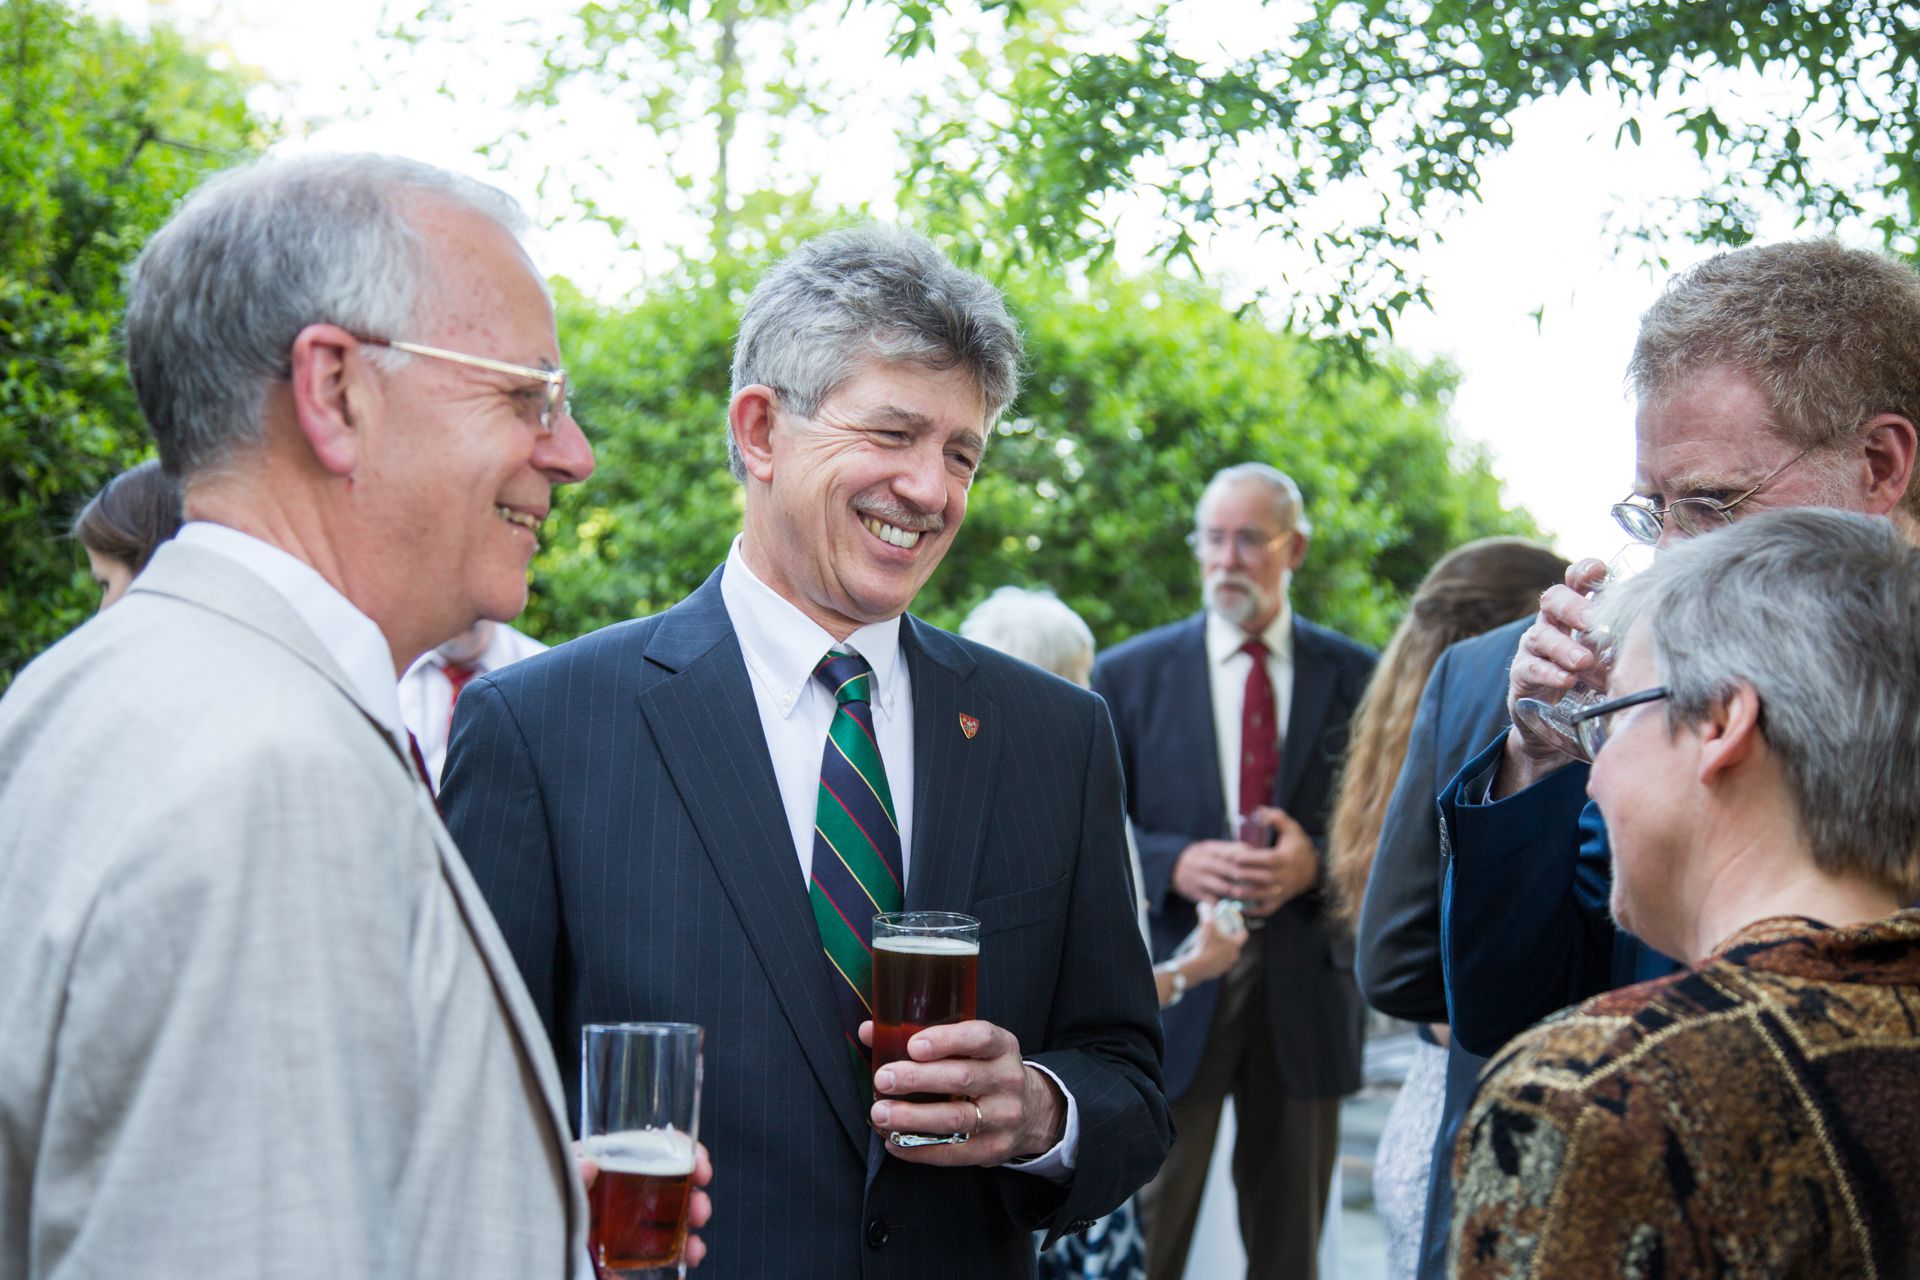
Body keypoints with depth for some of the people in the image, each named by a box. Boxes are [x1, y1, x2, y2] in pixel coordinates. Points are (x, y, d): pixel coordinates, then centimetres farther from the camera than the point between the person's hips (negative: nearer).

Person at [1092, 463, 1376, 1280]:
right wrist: (1174, 864, -16)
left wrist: (1316, 862, -15)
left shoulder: (1354, 677, 6)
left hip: (1304, 985, 1)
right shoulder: (1128, 675, 5)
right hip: (1173, 979, -1)